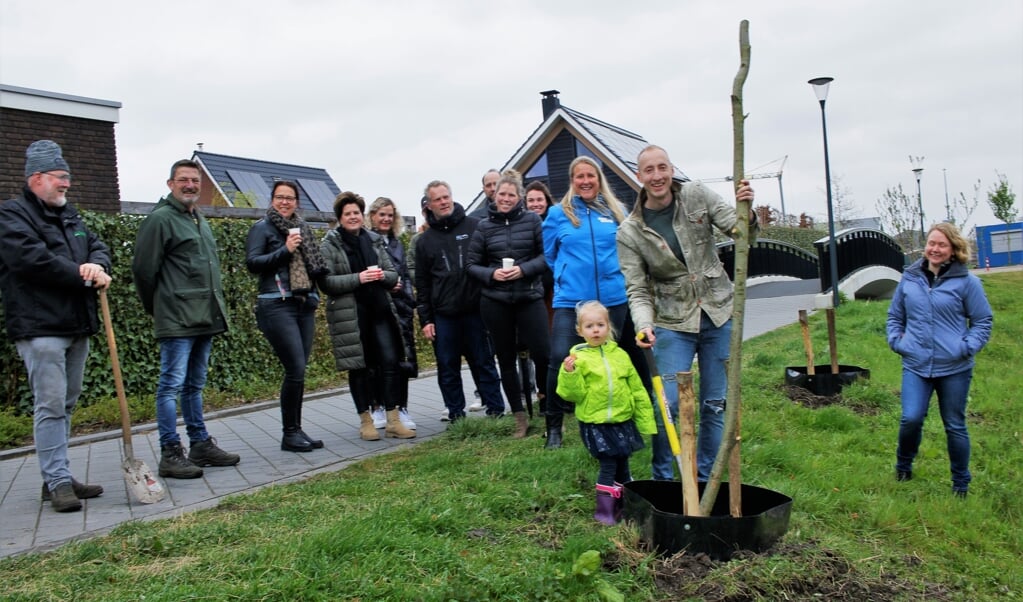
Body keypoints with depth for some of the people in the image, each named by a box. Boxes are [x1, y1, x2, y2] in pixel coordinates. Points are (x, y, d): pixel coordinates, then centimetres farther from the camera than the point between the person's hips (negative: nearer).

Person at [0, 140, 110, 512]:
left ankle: (58, 478, 19)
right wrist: (82, 274, -11)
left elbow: (97, 246, 14)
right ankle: (58, 482, -2)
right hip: (40, 329, -8)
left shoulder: (70, 216, 20)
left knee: (66, 405, 11)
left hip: (77, 327, 8)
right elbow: (33, 259, -19)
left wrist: (97, 265, -10)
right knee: (51, 405, -7)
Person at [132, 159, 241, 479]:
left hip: (205, 318, 9)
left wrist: (215, 306, 16)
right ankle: (170, 454, 2)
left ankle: (201, 444, 23)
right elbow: (143, 269, -10)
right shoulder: (160, 218, -8)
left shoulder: (200, 220, 18)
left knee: (195, 385, 15)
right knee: (172, 384, -4)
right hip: (177, 319, -8)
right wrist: (158, 308, 0)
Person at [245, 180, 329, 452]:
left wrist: (319, 270, 4)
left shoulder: (302, 228, 18)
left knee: (298, 371, 7)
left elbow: (314, 264, 25)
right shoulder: (262, 228, 2)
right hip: (277, 305, -6)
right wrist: (285, 250, -15)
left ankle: (296, 430, 16)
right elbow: (252, 263, -9)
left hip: (305, 305, 6)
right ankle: (289, 434, 1)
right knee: (295, 369, -11)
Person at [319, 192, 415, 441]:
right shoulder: (329, 245, -1)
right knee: (359, 367, 4)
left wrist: (383, 275, -9)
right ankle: (365, 421, 16)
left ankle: (393, 420, 8)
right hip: (349, 315, -4)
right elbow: (325, 282, -10)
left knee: (390, 362, -1)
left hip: (380, 310, 4)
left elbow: (393, 274, 13)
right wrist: (358, 278, -19)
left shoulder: (374, 240, 12)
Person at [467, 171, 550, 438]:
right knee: (506, 359, 8)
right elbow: (472, 264, 7)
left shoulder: (532, 220, 0)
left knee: (542, 354, -8)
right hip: (495, 301, 2)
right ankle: (520, 417, 20)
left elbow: (547, 255, -1)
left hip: (530, 297, -2)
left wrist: (524, 269, -15)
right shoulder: (484, 226, 5)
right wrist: (492, 274, -11)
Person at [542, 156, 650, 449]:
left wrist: (617, 274, 12)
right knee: (560, 358, -15)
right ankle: (554, 426, 0)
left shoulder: (616, 212, 7)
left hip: (614, 299, 2)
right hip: (571, 301, -2)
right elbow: (550, 256, 13)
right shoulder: (558, 214, 3)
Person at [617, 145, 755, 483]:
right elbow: (637, 290, -8)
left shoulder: (696, 196, -2)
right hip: (672, 324, -2)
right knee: (667, 406, -5)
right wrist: (644, 325, -26)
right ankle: (662, 480, 16)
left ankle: (705, 479, 26)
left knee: (715, 404, 9)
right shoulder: (630, 232, -6)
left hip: (718, 315, 2)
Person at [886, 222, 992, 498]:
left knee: (955, 426, 10)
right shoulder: (909, 278, 5)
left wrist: (968, 347, -9)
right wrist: (896, 340, 4)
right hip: (916, 365, 1)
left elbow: (983, 321, 3)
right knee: (910, 419, -11)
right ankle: (903, 466, 17)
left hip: (954, 368, -1)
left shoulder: (967, 282, -3)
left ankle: (961, 484, 28)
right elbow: (894, 315, 17)